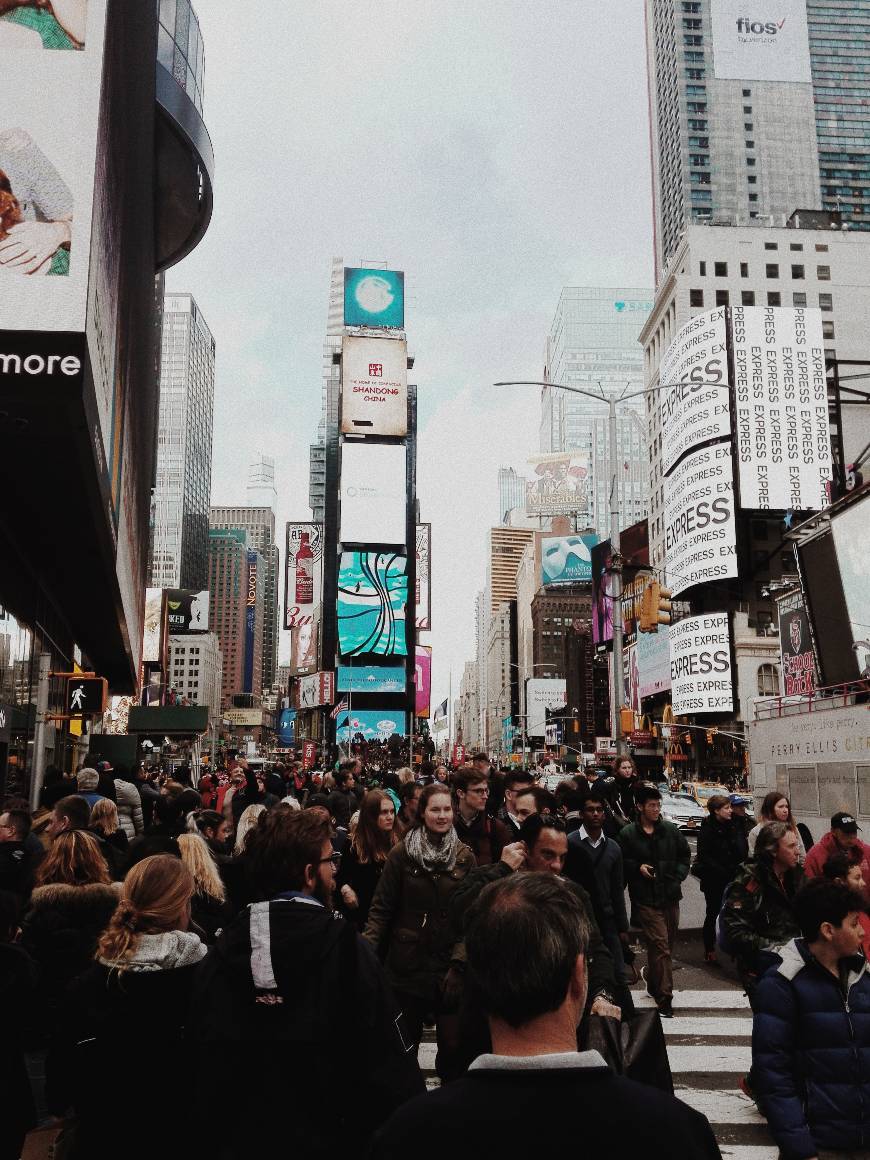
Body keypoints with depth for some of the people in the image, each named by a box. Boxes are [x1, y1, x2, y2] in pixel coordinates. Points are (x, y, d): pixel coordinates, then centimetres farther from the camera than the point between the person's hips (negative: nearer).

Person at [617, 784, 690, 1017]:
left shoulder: (671, 830, 6)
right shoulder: (627, 834, -5)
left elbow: (684, 855, 16)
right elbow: (621, 863, 3)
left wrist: (678, 876, 2)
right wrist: (637, 867, -13)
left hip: (670, 895, 5)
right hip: (645, 899, -4)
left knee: (667, 944, 14)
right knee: (661, 945, -10)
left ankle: (653, 983, 37)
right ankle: (664, 998, -4)